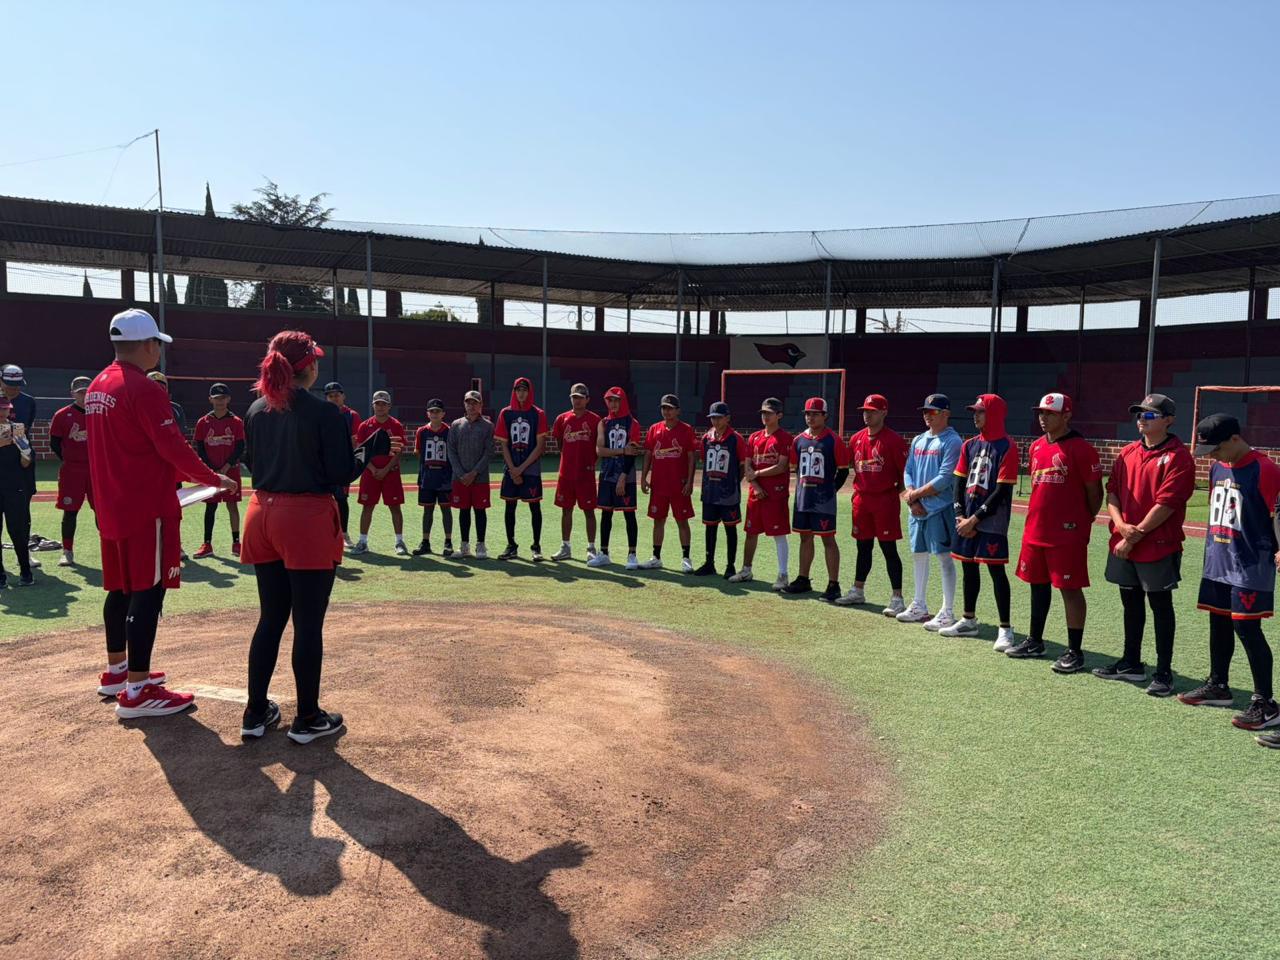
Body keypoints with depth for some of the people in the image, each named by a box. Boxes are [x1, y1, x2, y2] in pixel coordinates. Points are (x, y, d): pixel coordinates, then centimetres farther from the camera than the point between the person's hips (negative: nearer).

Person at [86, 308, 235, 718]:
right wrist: (215, 479, -7)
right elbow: (174, 448, -19)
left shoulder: (97, 387, 13)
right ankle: (136, 691, -2)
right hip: (148, 509, -9)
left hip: (111, 508, 10)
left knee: (120, 589, 19)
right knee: (147, 592, -5)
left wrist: (173, 475, 23)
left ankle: (116, 671, 31)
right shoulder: (144, 389, -16)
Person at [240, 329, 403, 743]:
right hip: (307, 521, -6)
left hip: (262, 516, 6)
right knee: (308, 624, 4)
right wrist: (375, 447, 0)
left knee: (270, 619, 17)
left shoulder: (256, 410, 6)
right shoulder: (325, 413, -13)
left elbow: (251, 463, 17)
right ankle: (308, 719, 14)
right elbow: (341, 475, -12)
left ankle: (256, 713, 24)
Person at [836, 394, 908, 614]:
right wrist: (859, 487, 13)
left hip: (885, 500, -6)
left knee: (889, 549, -4)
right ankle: (857, 591, 27)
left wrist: (896, 490, -13)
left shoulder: (894, 440, -9)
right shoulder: (856, 439, 9)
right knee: (863, 547, 16)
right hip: (861, 499, 6)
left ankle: (897, 598, 0)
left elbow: (906, 471, -8)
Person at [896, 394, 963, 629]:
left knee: (944, 557, -4)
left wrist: (915, 494, -11)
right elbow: (908, 472, 13)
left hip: (940, 509, -8)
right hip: (916, 510, 8)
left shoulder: (952, 441, -9)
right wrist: (912, 499, -3)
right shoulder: (918, 440, 15)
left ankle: (948, 612, 1)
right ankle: (919, 606, 26)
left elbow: (944, 479, -16)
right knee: (918, 555, 14)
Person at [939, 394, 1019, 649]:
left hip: (992, 521, -7)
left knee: (996, 570, -5)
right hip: (966, 519, 7)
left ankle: (1005, 629, 2)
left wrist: (974, 519, -14)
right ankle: (968, 621, 27)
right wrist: (960, 516, -2)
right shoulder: (970, 445, 11)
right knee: (969, 567, 14)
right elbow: (960, 481, 10)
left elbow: (1002, 491, -14)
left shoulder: (1007, 447, -9)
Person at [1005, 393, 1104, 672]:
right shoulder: (1036, 447, 12)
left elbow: (1094, 491, -7)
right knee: (1038, 584, 16)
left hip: (1067, 534, -7)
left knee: (1070, 589, -2)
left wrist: (1084, 522, 1)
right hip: (1035, 530, 8)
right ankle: (1035, 641, 29)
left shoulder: (1081, 449, -11)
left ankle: (1075, 652, 6)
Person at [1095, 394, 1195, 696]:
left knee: (1160, 606, 2)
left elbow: (1166, 504, -17)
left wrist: (1135, 535, -15)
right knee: (1131, 603, 16)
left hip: (1158, 546, -6)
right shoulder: (1127, 453, 11)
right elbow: (1112, 491, 7)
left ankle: (1164, 672, 11)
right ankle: (1131, 663, 28)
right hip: (1123, 546, 7)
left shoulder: (1178, 457, -11)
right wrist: (1121, 526, -9)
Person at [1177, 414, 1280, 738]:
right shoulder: (1217, 468, 9)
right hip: (1217, 562, 8)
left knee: (1247, 629, -6)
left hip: (1250, 565, -8)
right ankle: (1218, 686, 31)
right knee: (1218, 625, 17)